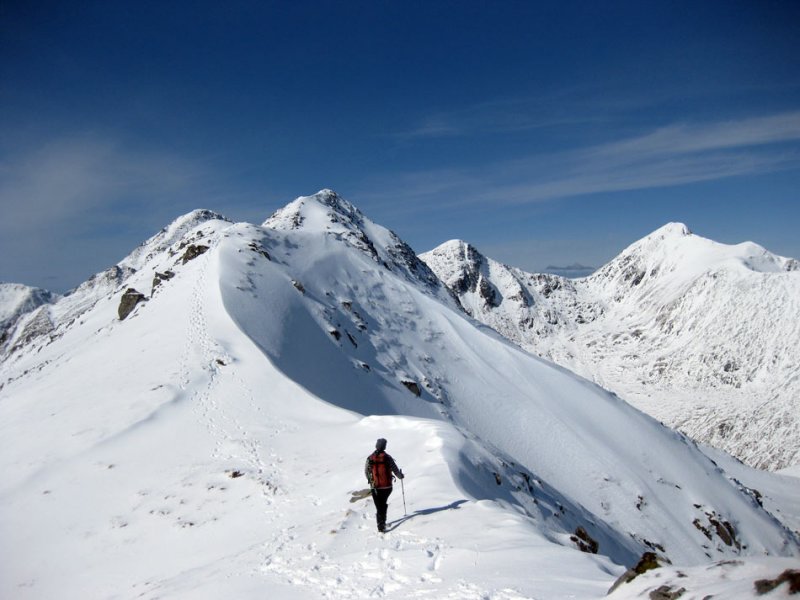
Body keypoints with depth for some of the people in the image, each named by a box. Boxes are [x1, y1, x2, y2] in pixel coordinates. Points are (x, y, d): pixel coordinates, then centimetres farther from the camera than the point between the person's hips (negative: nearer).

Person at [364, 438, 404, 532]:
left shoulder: (370, 458, -4)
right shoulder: (388, 458, -9)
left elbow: (366, 472, 8)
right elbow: (396, 471, -4)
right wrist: (401, 476, 19)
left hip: (375, 487, 0)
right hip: (387, 486, 0)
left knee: (379, 506, 8)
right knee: (383, 504, 22)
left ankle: (381, 525, 0)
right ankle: (382, 521, 22)